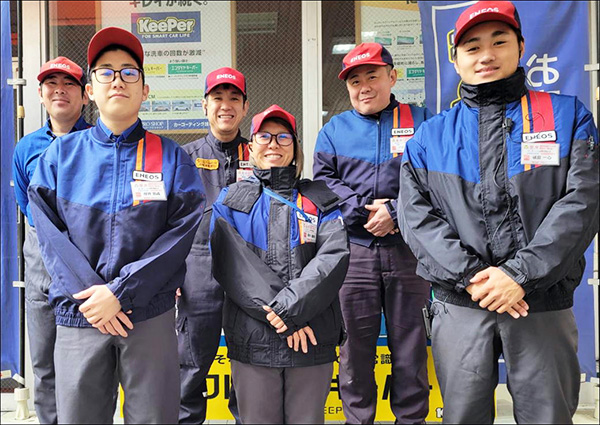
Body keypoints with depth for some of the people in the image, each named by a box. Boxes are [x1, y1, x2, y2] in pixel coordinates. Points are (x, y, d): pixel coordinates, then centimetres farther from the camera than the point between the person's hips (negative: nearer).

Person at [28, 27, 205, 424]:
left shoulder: (171, 157, 2)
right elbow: (50, 232, 0)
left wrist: (120, 292, -14)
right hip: (78, 316, 1)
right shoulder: (62, 153, 7)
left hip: (151, 317, -1)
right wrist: (90, 296, -12)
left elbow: (183, 232, -7)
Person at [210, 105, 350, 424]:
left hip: (313, 341, 1)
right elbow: (230, 264, -6)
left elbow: (335, 256, -6)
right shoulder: (230, 200, 10)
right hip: (252, 342, 0)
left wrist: (288, 307, -18)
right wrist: (280, 319, -15)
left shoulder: (320, 200, 11)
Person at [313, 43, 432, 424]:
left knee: (410, 339, 8)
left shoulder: (420, 121, 9)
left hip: (408, 248, 0)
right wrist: (362, 210, -11)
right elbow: (323, 181, 2)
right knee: (356, 340, 7)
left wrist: (395, 212, -14)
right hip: (353, 250, 1)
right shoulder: (334, 129, 13)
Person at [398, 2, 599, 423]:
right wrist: (470, 275, -14)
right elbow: (416, 215, -1)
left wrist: (520, 274, -16)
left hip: (544, 304, 0)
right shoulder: (430, 136, 9)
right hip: (459, 306, 1)